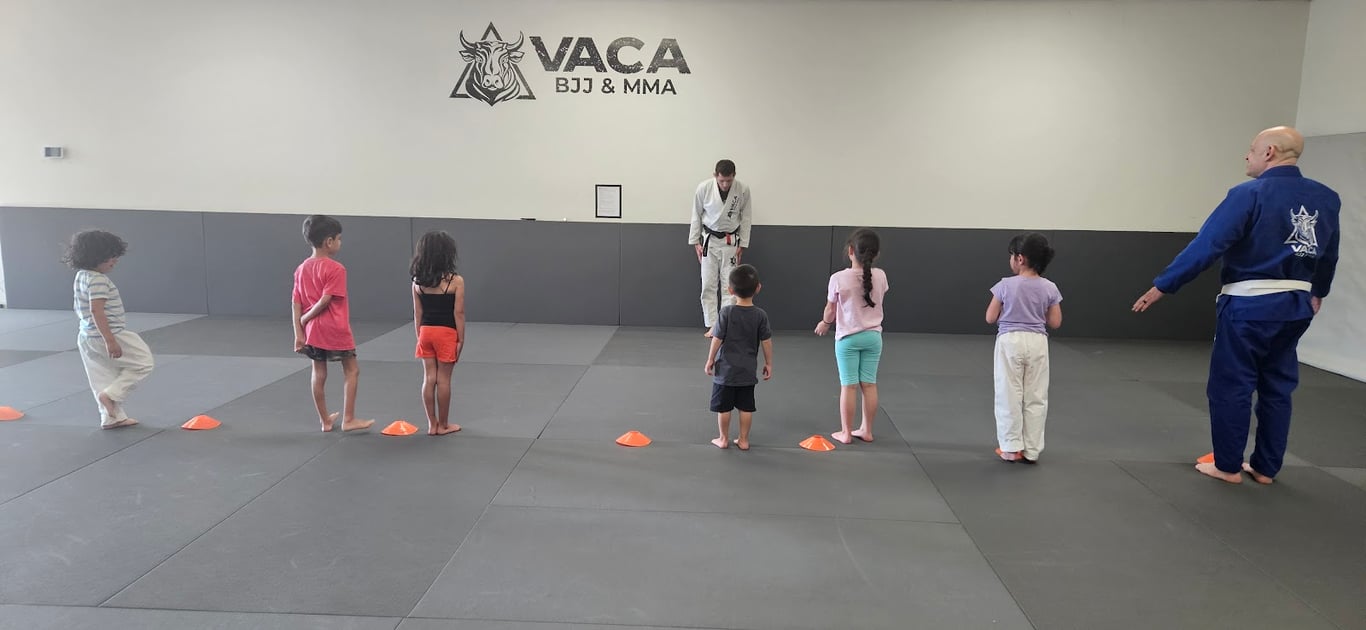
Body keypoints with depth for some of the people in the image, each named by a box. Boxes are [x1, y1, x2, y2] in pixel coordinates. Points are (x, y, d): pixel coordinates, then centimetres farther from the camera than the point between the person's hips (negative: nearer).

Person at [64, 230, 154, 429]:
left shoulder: (82, 276, 11)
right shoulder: (98, 280, -20)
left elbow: (80, 308, 20)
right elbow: (96, 311, -27)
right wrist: (110, 341, -29)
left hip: (87, 337, 10)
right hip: (106, 336, -10)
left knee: (105, 379, 16)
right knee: (144, 362, 3)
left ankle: (113, 418, 23)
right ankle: (111, 395, 0)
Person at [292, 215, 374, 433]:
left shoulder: (301, 268, 7)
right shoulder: (335, 269, -15)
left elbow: (297, 303, 3)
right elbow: (325, 300, -21)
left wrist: (299, 332, 3)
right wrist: (306, 318, -8)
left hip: (312, 331, 7)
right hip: (335, 330, -7)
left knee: (319, 373, 13)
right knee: (352, 370, 6)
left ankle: (325, 420, 23)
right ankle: (348, 419, 5)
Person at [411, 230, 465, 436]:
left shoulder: (418, 281, 1)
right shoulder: (455, 281, -12)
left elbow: (418, 313, 5)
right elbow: (458, 313, -11)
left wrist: (419, 336, 13)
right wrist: (461, 339, -4)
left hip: (426, 332, 4)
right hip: (446, 334, -4)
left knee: (429, 378, 10)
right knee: (443, 379, 4)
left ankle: (432, 424, 17)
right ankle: (443, 425, 15)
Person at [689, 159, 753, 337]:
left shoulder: (743, 190, -14)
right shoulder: (704, 188, -15)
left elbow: (746, 218, -2)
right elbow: (696, 215, -2)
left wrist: (743, 244, -2)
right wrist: (695, 242, -1)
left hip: (731, 241, 0)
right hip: (709, 240, 0)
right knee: (708, 285, 0)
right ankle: (712, 326, 7)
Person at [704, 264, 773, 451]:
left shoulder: (726, 312, -12)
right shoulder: (760, 315, -5)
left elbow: (717, 339, -9)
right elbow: (767, 341, -1)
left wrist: (710, 360, 2)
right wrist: (769, 363, 10)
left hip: (726, 368, -2)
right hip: (748, 370, 2)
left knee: (724, 406, 9)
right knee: (746, 406, 11)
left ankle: (723, 439, 19)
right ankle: (744, 440, 18)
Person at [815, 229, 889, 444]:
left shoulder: (838, 279, -16)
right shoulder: (880, 276, -6)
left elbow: (830, 310, -4)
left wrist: (824, 323, 17)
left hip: (848, 338, -3)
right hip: (873, 336, 3)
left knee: (849, 386, 2)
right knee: (869, 384, 10)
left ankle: (846, 432, 9)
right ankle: (866, 430, 20)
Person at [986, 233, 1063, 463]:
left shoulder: (1006, 285, -10)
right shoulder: (1049, 288, -1)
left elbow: (990, 318, -5)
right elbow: (1055, 322, 3)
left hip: (1010, 341, -3)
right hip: (1037, 342, 3)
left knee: (1009, 397, 7)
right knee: (1036, 399, 10)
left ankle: (1011, 448, 11)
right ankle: (1031, 450, 15)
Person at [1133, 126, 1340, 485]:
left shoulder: (1249, 194, -16)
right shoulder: (1327, 198, 5)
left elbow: (1206, 246, -19)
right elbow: (1329, 254, 18)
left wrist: (1162, 286, -14)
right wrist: (1317, 292, 36)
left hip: (1249, 307, -7)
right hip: (1295, 307, 7)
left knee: (1230, 386, 6)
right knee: (1277, 387, 17)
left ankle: (1228, 466, 16)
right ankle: (1265, 467, 25)